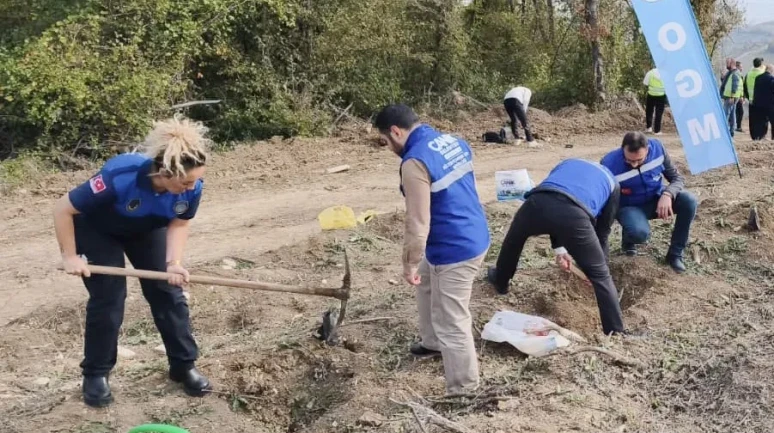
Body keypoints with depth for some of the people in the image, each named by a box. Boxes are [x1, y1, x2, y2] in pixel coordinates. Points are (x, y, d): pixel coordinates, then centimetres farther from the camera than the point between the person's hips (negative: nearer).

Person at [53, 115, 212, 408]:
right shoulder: (120, 178, -43)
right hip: (96, 230, -4)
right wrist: (70, 256, -23)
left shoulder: (192, 187, -32)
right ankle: (96, 375, 14)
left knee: (168, 293, 0)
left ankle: (183, 366, 15)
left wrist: (174, 261, -29)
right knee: (108, 299, -6)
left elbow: (179, 224, -13)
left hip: (147, 229, 4)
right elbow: (63, 209, -30)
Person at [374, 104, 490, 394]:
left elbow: (418, 224, -23)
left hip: (454, 251, -10)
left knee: (451, 322, 3)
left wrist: (410, 264, -10)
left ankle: (464, 390, 17)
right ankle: (433, 343, 49)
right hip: (476, 237, 10)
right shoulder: (453, 141, 6)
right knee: (426, 285, 31)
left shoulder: (415, 161, -24)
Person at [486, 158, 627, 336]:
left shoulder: (568, 163, 42)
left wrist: (559, 247, 42)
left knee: (513, 240, 37)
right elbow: (603, 229, 36)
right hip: (573, 214, -3)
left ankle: (500, 282, 58)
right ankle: (616, 332, 17)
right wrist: (599, 260, 47)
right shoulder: (612, 183, 34)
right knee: (600, 275, 16)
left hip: (537, 203, 3)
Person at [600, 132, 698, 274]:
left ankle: (675, 254, -7)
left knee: (689, 201, -25)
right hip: (630, 207, -4)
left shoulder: (657, 148, -19)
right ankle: (628, 239, 5)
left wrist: (667, 194, -31)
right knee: (640, 232, -37)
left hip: (657, 199, 4)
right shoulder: (609, 165, -28)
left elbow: (677, 178, -7)